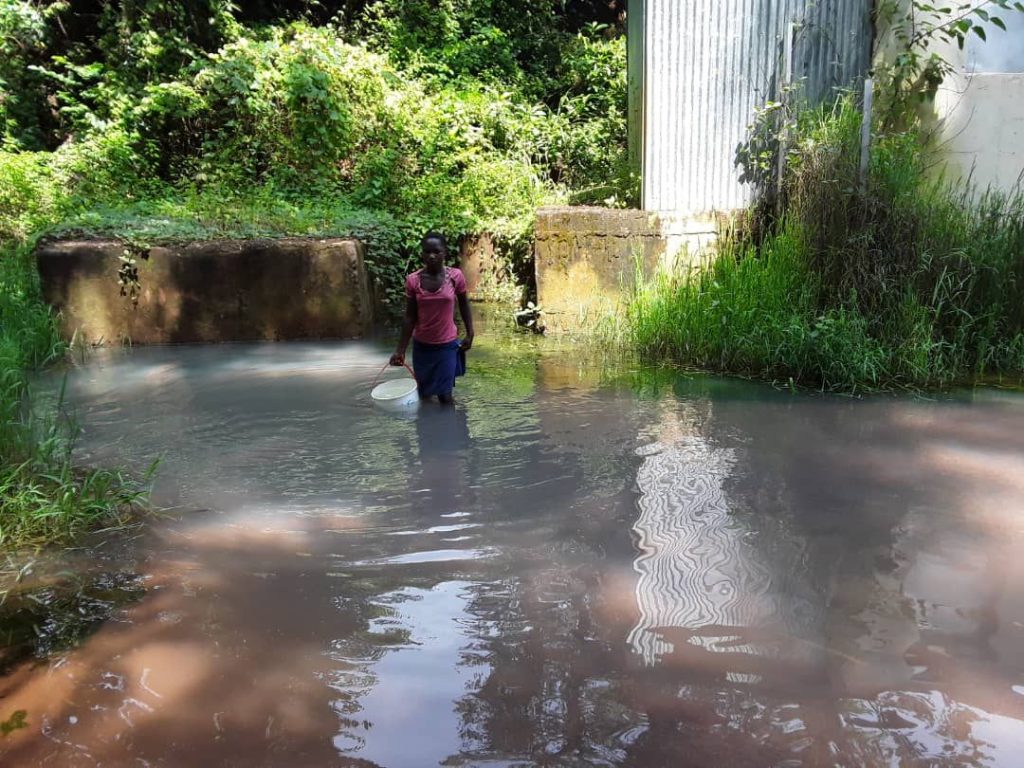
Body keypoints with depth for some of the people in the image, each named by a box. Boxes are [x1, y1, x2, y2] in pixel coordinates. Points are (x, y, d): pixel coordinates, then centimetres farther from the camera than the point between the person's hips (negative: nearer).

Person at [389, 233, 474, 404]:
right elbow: (410, 318, -3)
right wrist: (401, 349, -3)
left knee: (445, 396, -1)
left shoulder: (456, 276, -11)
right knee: (424, 394, 12)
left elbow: (464, 306, 3)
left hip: (447, 344, -1)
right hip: (421, 345, 1)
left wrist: (469, 335, 4)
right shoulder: (413, 280, -10)